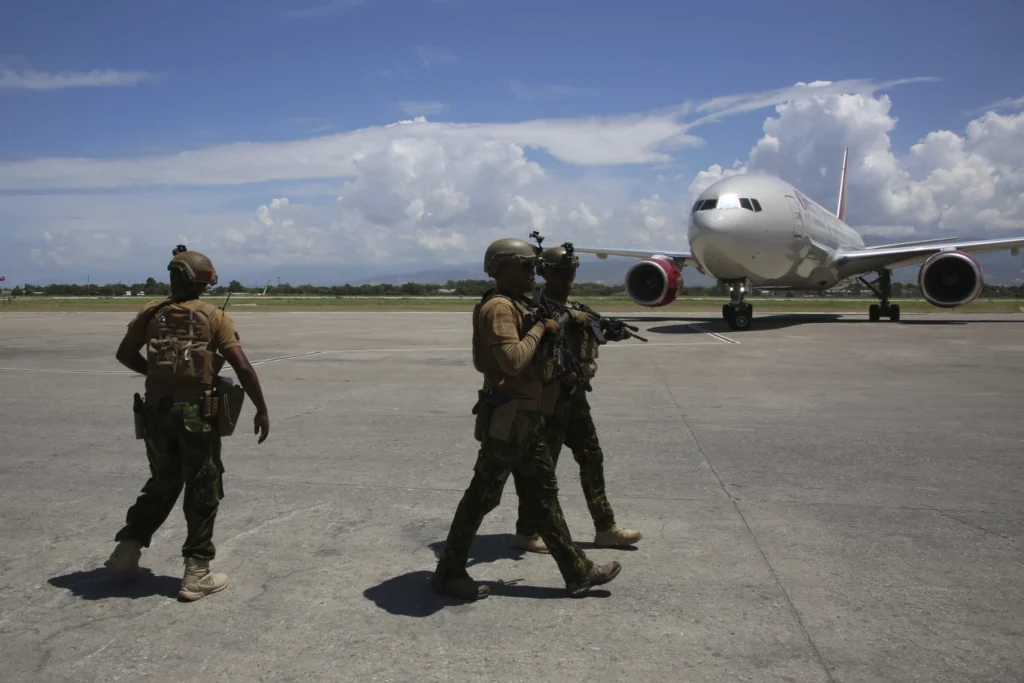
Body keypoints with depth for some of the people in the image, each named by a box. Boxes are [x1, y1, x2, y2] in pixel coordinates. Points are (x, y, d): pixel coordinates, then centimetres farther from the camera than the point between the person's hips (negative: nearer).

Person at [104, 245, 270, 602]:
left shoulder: (151, 312, 6)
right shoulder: (214, 317, -5)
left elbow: (125, 354, 14)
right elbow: (243, 367, -11)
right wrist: (262, 409, -5)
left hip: (156, 409, 4)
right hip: (195, 412, -4)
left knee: (162, 484, 25)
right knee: (203, 492, 7)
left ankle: (128, 548, 23)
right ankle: (196, 574, 9)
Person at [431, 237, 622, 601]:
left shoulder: (518, 305, 15)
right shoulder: (499, 307, -17)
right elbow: (513, 359, -30)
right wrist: (539, 328, -15)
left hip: (527, 415, 10)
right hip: (507, 416, -10)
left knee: (543, 493, 13)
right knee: (483, 495, 1)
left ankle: (578, 571, 21)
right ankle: (448, 571, 15)